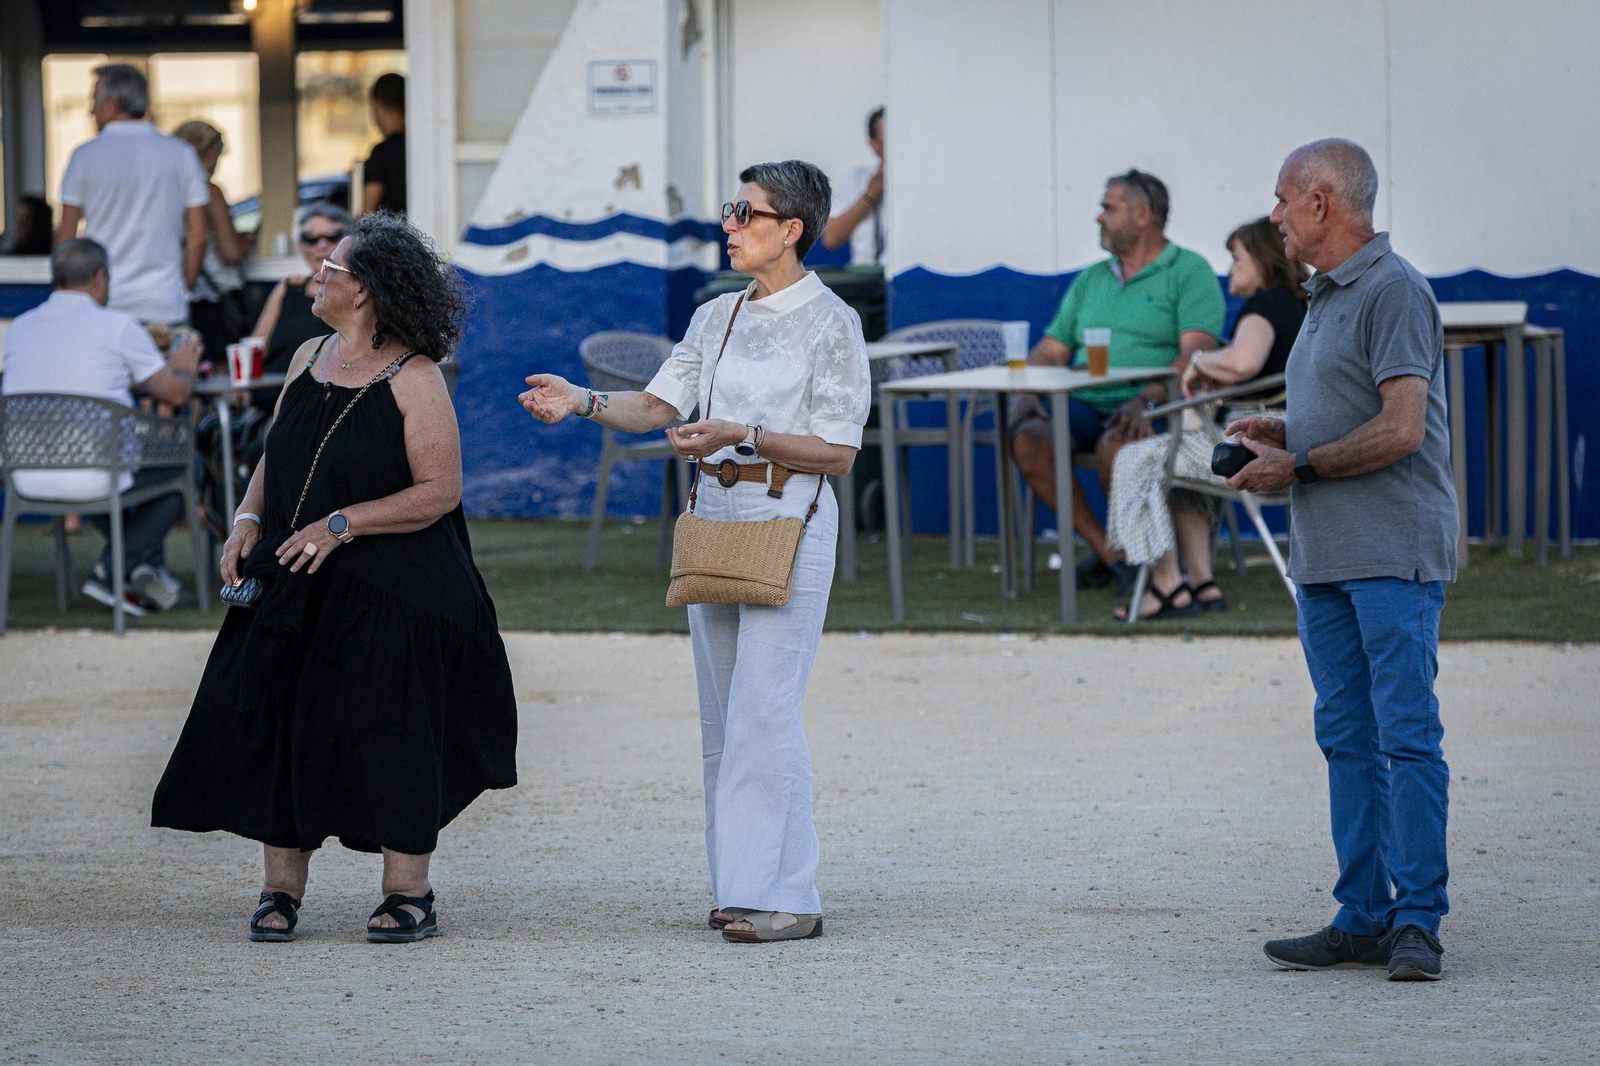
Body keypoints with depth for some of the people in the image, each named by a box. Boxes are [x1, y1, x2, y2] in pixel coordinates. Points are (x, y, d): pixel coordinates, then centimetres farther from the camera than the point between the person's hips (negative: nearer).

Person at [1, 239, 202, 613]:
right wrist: (183, 369, 24)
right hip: (93, 477, -6)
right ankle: (112, 571, 10)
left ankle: (146, 569, 29)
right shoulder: (116, 326, -6)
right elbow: (174, 392, 1)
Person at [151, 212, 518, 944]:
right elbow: (276, 457, 20)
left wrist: (342, 525, -20)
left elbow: (440, 490, -14)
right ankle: (281, 890, 9)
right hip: (292, 584, 6)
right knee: (277, 726, 2)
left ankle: (408, 894, 6)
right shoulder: (309, 360, 10)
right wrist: (249, 519, 1)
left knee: (388, 738, -4)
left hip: (391, 594, -6)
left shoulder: (413, 380, -11)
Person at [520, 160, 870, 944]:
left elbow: (838, 452, -9)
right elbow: (656, 406, 9)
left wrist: (742, 435, -19)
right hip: (714, 518, 7)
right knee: (723, 715, 7)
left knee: (764, 710, -12)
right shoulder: (718, 317, 14)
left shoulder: (831, 323, -6)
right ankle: (740, 884, 12)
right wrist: (582, 402, -8)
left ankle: (785, 895, -10)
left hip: (788, 524, -7)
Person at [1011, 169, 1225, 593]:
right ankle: (1108, 553, -17)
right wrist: (1024, 394, -4)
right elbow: (1051, 350, 19)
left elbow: (1196, 352, -13)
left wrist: (1148, 399, -28)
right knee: (1027, 438, -23)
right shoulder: (1090, 280, 23)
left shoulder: (1189, 271, 1)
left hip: (1155, 408, -6)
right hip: (1084, 403, 6)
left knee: (1114, 443, -38)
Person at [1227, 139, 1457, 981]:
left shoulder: (1394, 292, -10)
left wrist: (1298, 466, -11)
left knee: (1406, 734, -9)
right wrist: (1282, 435, 12)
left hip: (1393, 554, -10)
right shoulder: (1325, 296, 20)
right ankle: (1362, 917, 10)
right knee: (1347, 738, 8)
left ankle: (1417, 919, -9)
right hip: (1324, 556, 10)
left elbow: (1399, 429, -18)